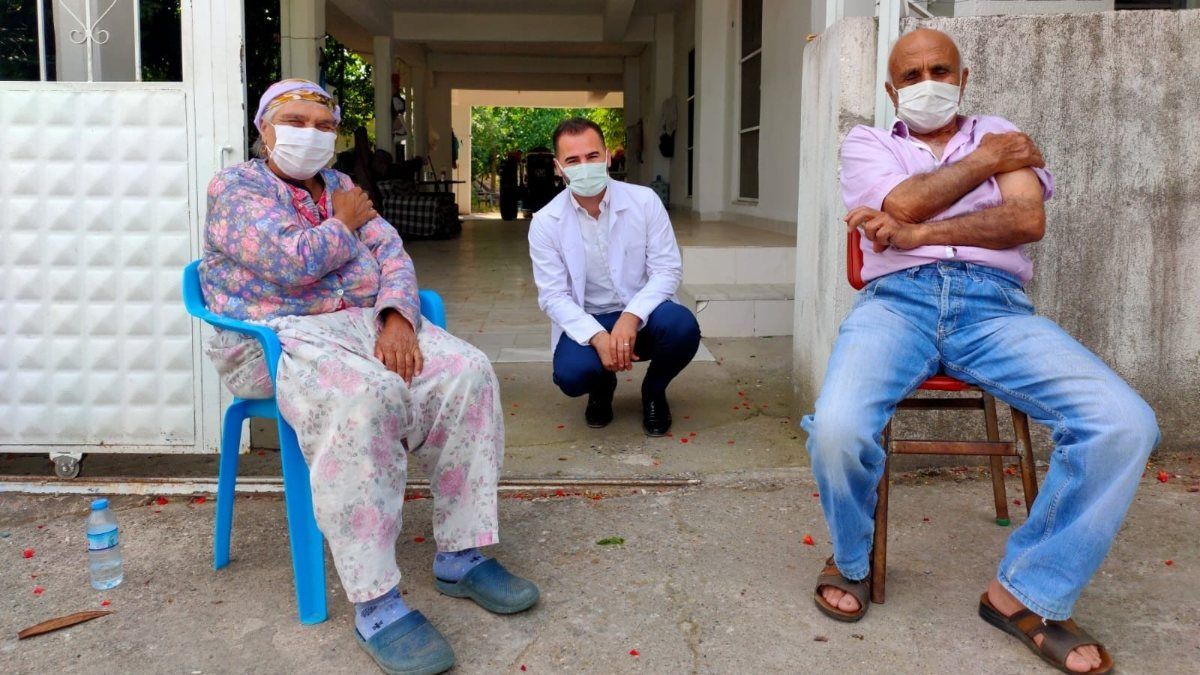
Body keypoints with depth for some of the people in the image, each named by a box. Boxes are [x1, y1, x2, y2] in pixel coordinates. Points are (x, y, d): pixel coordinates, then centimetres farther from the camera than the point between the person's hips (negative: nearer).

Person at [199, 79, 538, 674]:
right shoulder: (235, 186, 1)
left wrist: (398, 316, -12)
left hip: (368, 322, 7)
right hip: (277, 335, -6)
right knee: (361, 397, -38)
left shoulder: (342, 188, 21)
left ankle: (461, 557, -11)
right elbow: (290, 263, -15)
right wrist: (345, 225, 2)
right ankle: (376, 606, -34)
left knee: (467, 373, -18)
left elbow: (393, 256, 9)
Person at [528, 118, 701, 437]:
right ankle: (602, 387, 12)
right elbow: (553, 296, -10)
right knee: (571, 374, -31)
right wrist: (598, 337, -28)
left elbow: (667, 270, -9)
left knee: (682, 326, -32)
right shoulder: (545, 223, -8)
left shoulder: (644, 201, -8)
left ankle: (653, 390, 4)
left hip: (643, 315, 1)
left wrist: (631, 317, -27)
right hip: (587, 321, 0)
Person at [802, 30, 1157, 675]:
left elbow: (1027, 219, 2)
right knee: (837, 429, -33)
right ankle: (851, 562, 1)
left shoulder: (999, 134, 23)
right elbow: (904, 202, -3)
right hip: (898, 298, -1)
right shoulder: (867, 142, 21)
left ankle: (1026, 592, -5)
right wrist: (984, 161, 8)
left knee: (1124, 425, -23)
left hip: (994, 303, 2)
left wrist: (916, 233, -6)